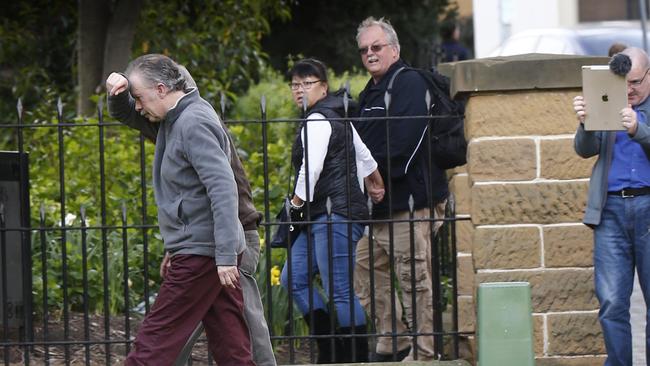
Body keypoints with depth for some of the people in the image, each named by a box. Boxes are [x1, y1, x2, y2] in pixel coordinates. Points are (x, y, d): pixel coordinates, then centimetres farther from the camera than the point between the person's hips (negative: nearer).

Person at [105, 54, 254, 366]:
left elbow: (223, 188, -24)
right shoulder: (174, 118, 14)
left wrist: (226, 256, -28)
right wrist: (117, 93, 3)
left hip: (201, 254, -10)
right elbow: (125, 115, 28)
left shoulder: (194, 123, -16)